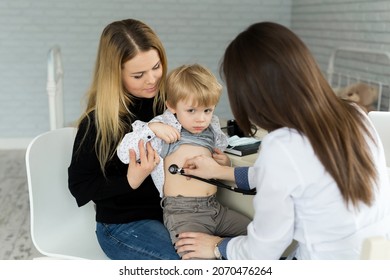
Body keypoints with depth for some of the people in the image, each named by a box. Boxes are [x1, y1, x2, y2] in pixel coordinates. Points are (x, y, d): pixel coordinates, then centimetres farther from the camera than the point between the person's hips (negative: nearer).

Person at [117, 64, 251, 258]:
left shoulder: (212, 130, 14)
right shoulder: (164, 128, -2)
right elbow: (124, 154, -10)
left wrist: (225, 163, 9)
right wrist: (151, 128, -19)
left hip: (214, 207, 6)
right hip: (182, 213, -6)